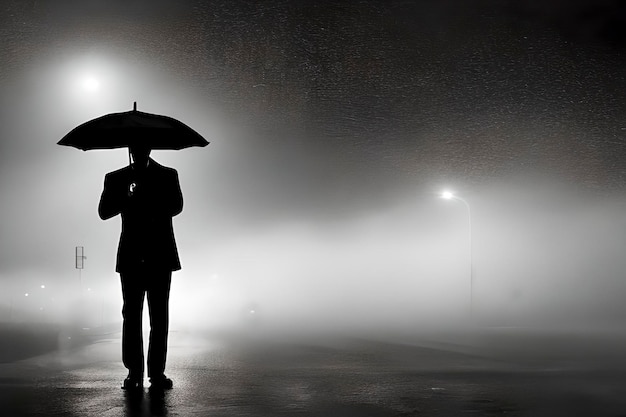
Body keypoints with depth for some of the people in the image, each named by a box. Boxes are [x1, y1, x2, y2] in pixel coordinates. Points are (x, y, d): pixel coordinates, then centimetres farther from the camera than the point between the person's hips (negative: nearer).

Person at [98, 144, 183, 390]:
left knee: (159, 316, 0)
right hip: (131, 258, 0)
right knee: (131, 315, 0)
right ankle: (134, 372, 5)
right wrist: (126, 198, -22)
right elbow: (104, 212, -2)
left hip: (160, 257, 0)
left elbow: (176, 206, -5)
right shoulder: (116, 179, 10)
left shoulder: (167, 175, 10)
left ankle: (157, 372, 3)